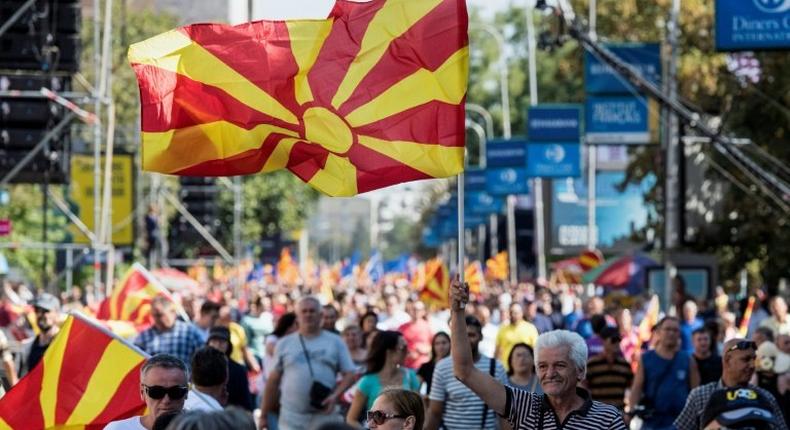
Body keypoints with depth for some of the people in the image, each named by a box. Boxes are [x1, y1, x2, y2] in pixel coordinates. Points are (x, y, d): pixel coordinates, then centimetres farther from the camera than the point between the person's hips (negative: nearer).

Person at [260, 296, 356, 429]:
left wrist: (335, 396, -13)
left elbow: (349, 374, 5)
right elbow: (273, 380, 10)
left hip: (325, 418, 0)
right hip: (291, 419, 0)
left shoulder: (335, 342, 7)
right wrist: (263, 415, 7)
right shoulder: (284, 344, 9)